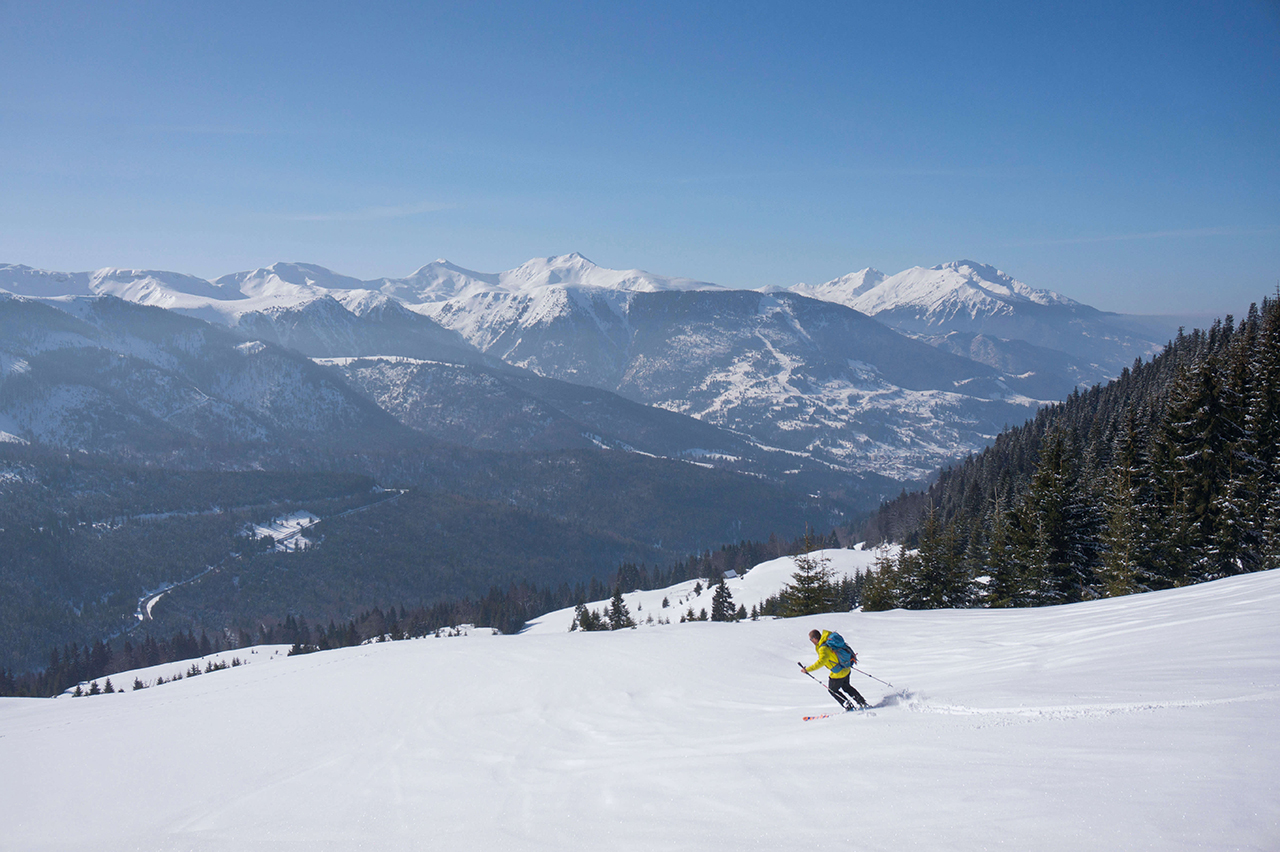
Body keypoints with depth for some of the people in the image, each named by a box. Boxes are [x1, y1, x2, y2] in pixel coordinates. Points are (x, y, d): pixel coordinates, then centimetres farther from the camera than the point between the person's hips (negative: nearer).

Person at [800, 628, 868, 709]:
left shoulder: (823, 649, -27)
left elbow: (821, 662, -41)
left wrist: (808, 669, -35)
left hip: (839, 674, -9)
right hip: (847, 669, 9)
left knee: (832, 690, 16)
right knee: (846, 687, 32)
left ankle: (848, 705, 15)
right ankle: (863, 702, 35)